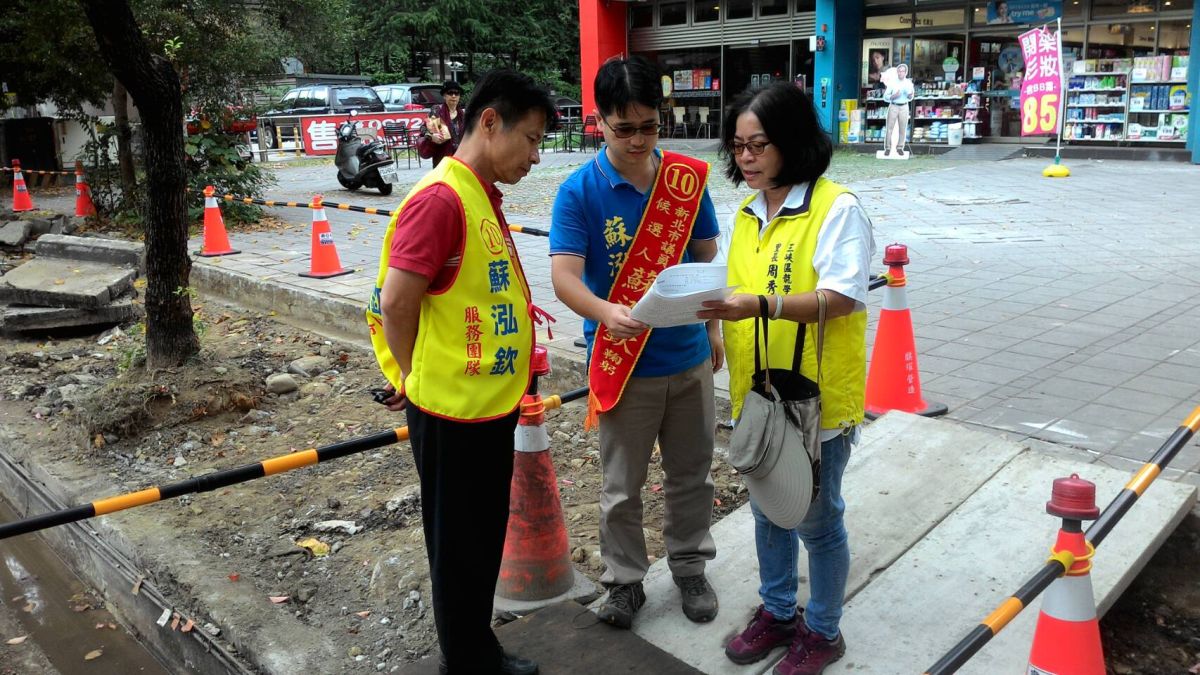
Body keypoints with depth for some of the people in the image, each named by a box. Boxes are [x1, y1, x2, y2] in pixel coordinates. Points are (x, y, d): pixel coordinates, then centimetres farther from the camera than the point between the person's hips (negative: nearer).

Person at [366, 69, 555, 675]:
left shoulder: (483, 196, 9)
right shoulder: (440, 199, -20)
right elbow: (395, 302, -22)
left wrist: (511, 387, 14)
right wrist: (416, 381, -7)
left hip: (490, 405, 9)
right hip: (454, 411, -9)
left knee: (484, 539, 21)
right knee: (459, 546, 9)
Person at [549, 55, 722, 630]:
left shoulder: (689, 178, -2)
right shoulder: (580, 192, -12)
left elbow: (707, 258, 9)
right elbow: (564, 275, -21)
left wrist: (713, 327, 14)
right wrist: (607, 313, -40)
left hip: (690, 357, 3)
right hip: (623, 363, -3)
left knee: (691, 474, 18)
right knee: (622, 485, 12)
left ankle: (690, 567, 38)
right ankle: (624, 580, 31)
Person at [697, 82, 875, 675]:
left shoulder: (836, 208, -14)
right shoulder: (747, 213, 9)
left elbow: (842, 297, -22)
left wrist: (762, 304, -33)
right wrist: (711, 305, -4)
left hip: (815, 397, -7)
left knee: (817, 520, 9)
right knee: (767, 510, 20)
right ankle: (777, 612, 40)